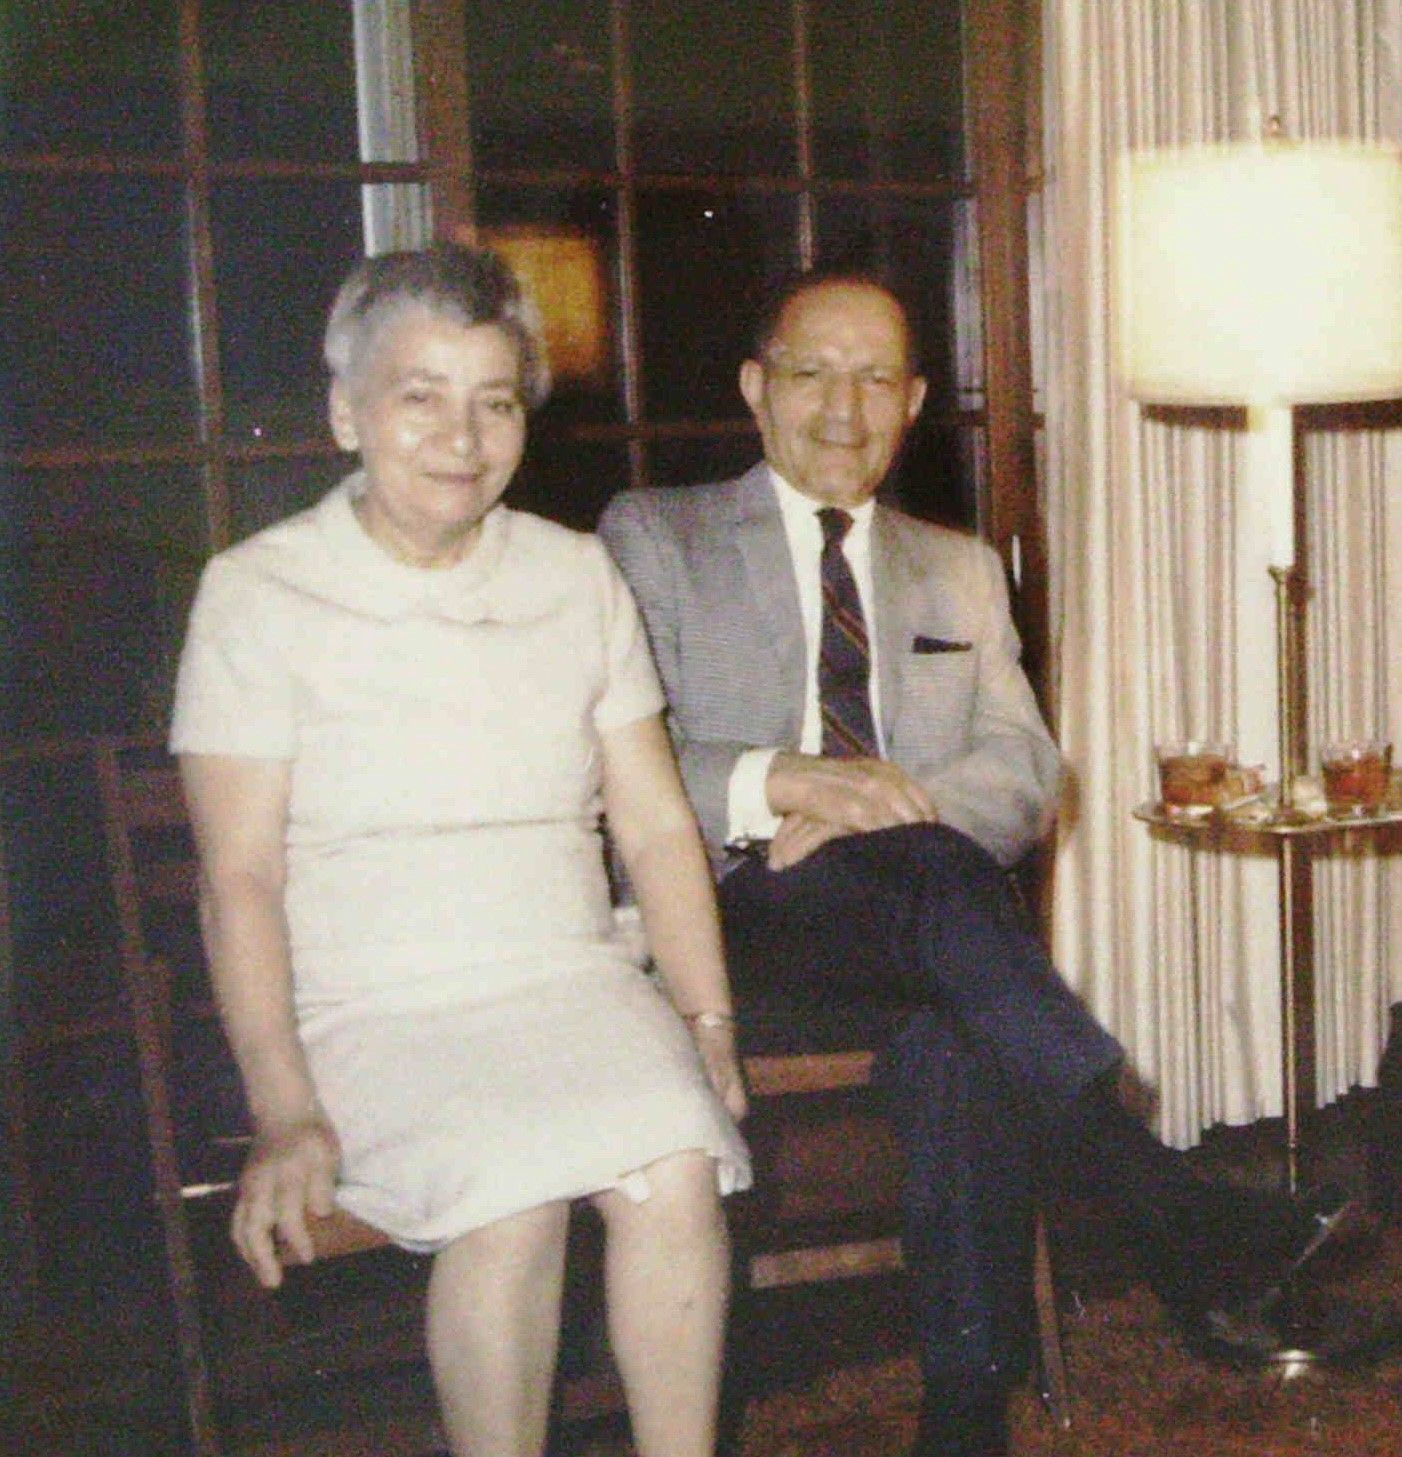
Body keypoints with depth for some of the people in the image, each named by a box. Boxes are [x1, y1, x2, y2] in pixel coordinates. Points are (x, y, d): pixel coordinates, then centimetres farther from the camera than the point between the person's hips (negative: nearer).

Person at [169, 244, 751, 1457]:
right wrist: (285, 1114, -14)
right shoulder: (261, 593, 1)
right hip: (370, 1013, -3)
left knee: (677, 1166, -27)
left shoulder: (577, 576, 12)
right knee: (514, 1195, -31)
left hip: (576, 982, 3)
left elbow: (657, 823, 11)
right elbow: (240, 878, -4)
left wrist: (709, 1023, -2)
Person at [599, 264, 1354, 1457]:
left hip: (918, 924, 3)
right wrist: (779, 782, -23)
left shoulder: (960, 569, 23)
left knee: (965, 1039, -34)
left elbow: (1026, 774, 7)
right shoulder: (655, 537, 11)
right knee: (933, 869, -34)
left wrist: (880, 806, -14)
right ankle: (1171, 1207, -33)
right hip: (735, 915, -2)